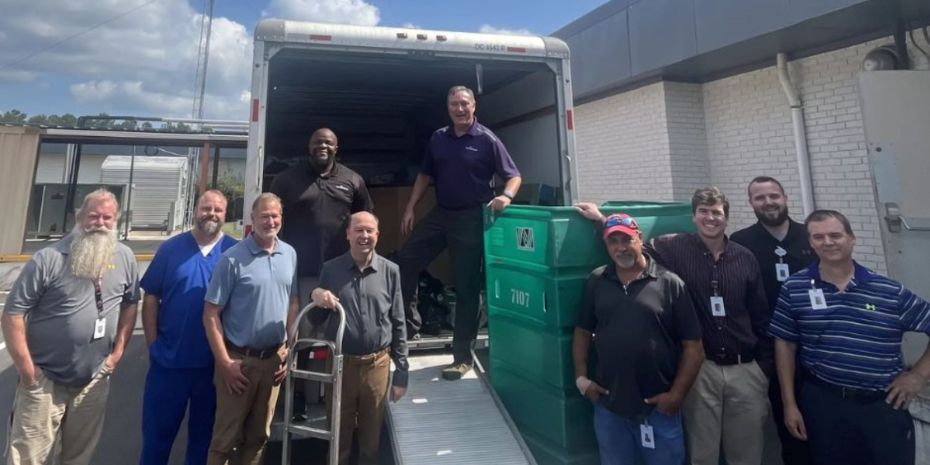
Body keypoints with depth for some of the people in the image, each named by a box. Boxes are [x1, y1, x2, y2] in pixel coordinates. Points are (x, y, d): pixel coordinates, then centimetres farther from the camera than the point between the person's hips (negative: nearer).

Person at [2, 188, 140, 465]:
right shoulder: (48, 259, -12)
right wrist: (25, 367, -12)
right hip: (44, 380, -3)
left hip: (94, 381, 3)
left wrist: (118, 352, 3)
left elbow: (130, 303, 8)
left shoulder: (125, 258, -1)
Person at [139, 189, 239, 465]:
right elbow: (151, 297, 3)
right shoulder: (171, 248, -1)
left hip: (215, 362, 0)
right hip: (168, 359, 1)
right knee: (157, 431, 15)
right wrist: (153, 343, -2)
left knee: (203, 432, 17)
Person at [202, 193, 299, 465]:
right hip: (239, 359, -4)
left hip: (273, 359, 4)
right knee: (226, 436, 10)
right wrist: (225, 362, -13)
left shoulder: (290, 255, 3)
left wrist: (290, 349, 5)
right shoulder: (233, 259, -12)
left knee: (259, 434, 18)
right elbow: (211, 314, -11)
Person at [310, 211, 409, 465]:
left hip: (377, 365, 0)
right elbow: (316, 320, 5)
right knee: (338, 434, 18)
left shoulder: (390, 271, -3)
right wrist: (316, 296, -16)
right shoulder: (330, 269, -1)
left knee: (371, 437, 17)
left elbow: (398, 324, 0)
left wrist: (401, 373, 0)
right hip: (340, 363, 0)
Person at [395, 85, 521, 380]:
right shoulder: (438, 139, 9)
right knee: (404, 263, 2)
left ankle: (462, 357, 13)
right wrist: (410, 208, 8)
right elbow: (425, 175, 16)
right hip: (440, 213, 5)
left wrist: (506, 196, -28)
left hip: (470, 218, -5)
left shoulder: (487, 140, -6)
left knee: (466, 287, 1)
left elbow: (513, 176, -6)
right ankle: (408, 323, 21)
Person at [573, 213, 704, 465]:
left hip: (659, 408, -2)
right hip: (608, 406, 3)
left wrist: (676, 395, -10)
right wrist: (581, 377, 1)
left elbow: (693, 346, -6)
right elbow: (583, 331, 9)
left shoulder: (670, 283, -7)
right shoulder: (596, 282, 2)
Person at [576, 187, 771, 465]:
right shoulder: (677, 248, -5)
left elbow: (761, 315, 6)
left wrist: (766, 365, 7)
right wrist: (602, 220, -10)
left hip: (745, 369, 3)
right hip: (700, 368, -2)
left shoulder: (745, 258, 2)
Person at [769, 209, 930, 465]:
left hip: (884, 405, 1)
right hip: (822, 402, -1)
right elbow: (785, 345, -1)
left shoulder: (891, 291, -3)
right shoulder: (794, 289, -5)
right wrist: (789, 403, -1)